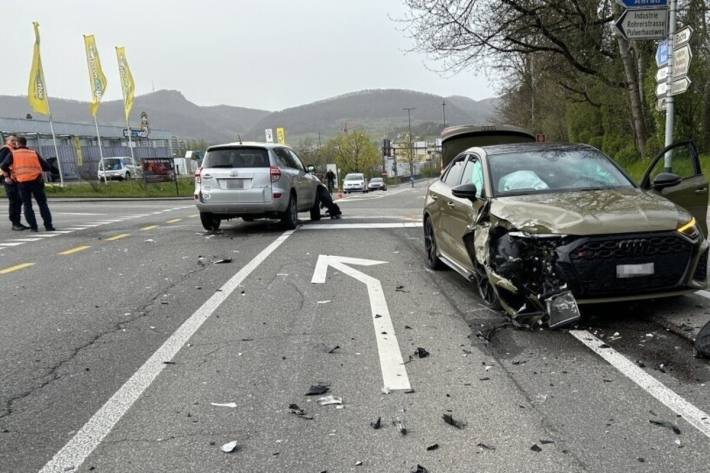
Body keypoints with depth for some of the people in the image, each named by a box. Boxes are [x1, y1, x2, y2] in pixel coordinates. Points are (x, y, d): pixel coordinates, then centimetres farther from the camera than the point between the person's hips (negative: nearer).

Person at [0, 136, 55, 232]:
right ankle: (48, 226, 0)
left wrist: (9, 172, 17)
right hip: (36, 181, 0)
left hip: (22, 182, 0)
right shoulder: (34, 153, 15)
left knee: (27, 205, 12)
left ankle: (33, 227, 3)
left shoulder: (13, 154, 10)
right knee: (43, 204, 9)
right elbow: (47, 167, 15)